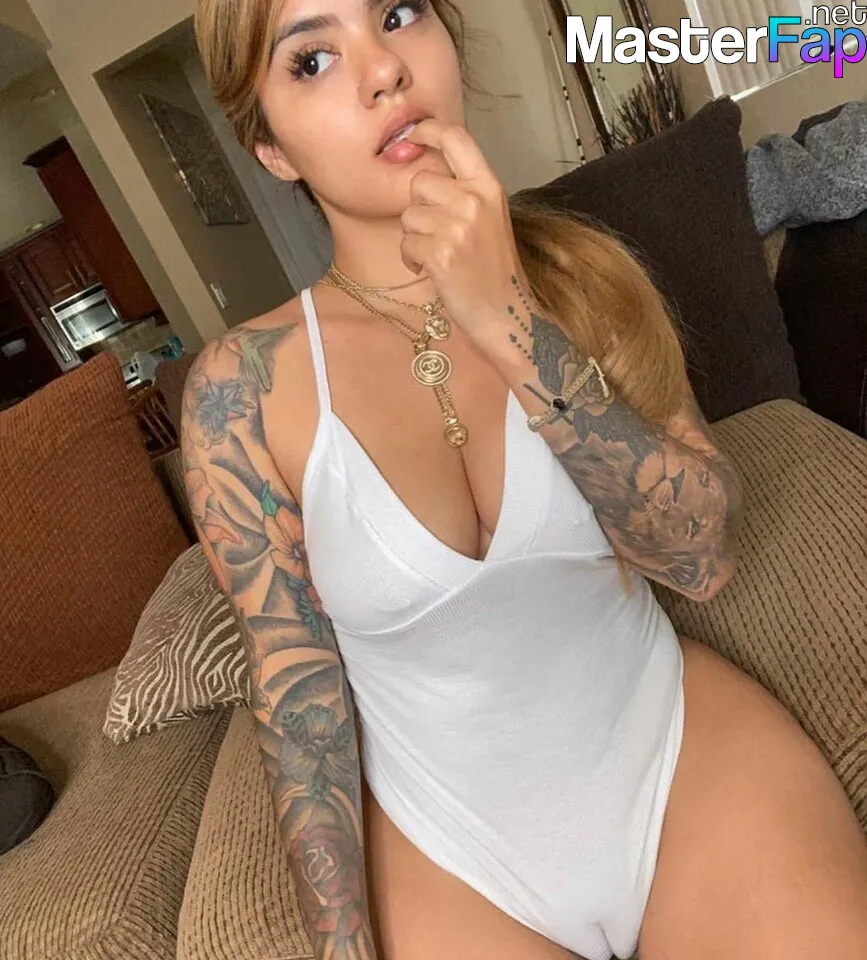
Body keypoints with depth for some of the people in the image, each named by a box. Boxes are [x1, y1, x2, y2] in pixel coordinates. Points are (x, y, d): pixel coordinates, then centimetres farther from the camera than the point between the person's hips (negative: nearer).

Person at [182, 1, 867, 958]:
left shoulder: (581, 270, -7)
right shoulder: (241, 389, -13)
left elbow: (702, 557, -15)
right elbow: (296, 688, -7)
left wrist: (513, 329, -26)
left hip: (687, 747, 2)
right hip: (450, 852, 0)